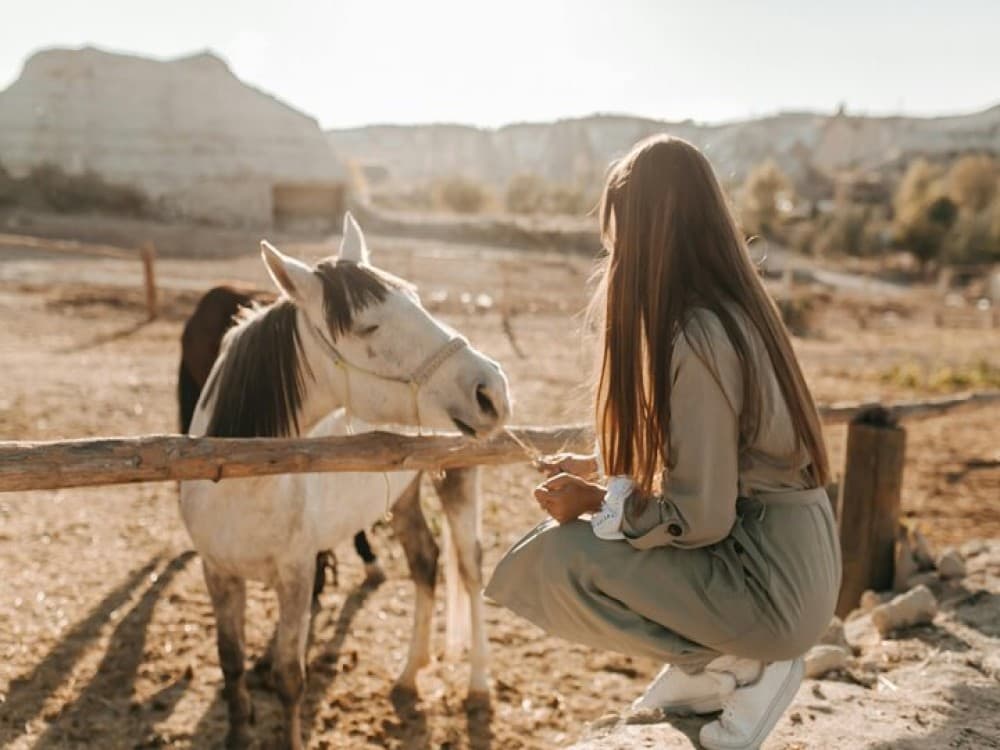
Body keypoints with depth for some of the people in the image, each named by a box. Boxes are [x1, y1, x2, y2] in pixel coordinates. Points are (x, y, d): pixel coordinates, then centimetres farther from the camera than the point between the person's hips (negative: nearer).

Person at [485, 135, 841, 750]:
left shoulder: (697, 337, -24)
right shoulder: (735, 306, 4)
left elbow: (700, 519, -22)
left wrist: (597, 503, -8)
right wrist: (602, 470, 14)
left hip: (771, 584, -9)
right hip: (796, 560, 9)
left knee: (552, 557, -13)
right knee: (589, 531, 15)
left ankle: (741, 667, 0)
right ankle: (709, 670, 13)